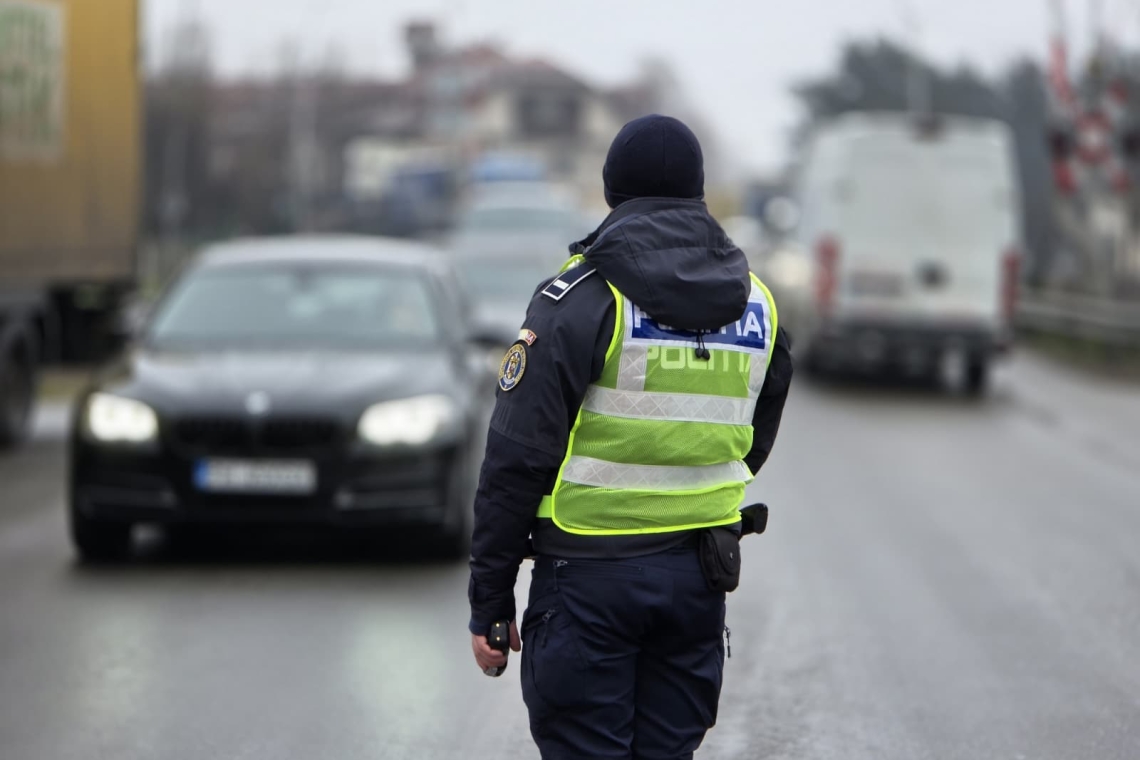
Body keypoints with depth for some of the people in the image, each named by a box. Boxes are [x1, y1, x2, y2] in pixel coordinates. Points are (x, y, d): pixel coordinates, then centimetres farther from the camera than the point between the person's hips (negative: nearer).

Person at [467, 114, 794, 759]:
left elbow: (518, 458, -11)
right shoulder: (757, 306, 8)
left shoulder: (580, 297, -10)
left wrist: (489, 598, -6)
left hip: (589, 579, -5)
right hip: (699, 583, 5)